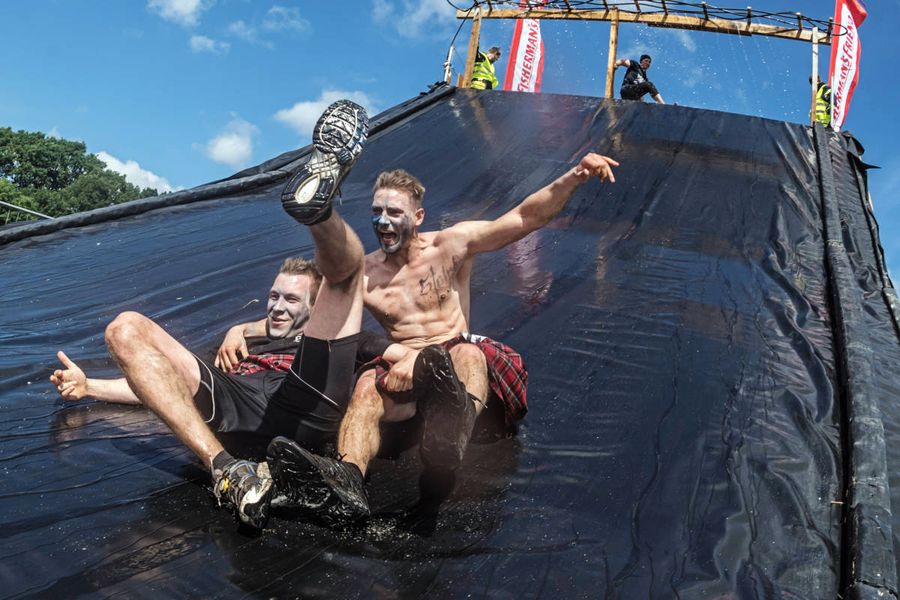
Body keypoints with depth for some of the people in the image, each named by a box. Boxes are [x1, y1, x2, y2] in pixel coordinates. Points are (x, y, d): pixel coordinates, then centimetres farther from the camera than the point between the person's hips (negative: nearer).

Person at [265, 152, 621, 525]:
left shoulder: (451, 246, 5)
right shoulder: (361, 275, 9)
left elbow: (527, 217, 0)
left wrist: (575, 175, -11)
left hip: (461, 355, -1)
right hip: (404, 371, 2)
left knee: (469, 354, -37)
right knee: (367, 383, -31)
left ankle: (453, 426, -74)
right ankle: (347, 478, -60)